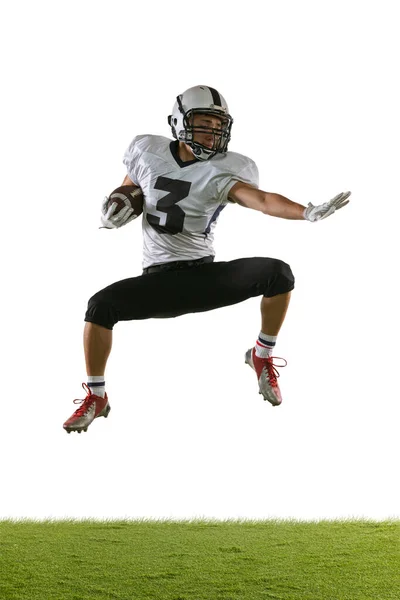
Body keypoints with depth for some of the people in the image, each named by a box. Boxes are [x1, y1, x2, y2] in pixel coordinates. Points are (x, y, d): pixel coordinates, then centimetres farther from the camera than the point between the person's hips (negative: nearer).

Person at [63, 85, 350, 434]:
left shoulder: (223, 170, -8)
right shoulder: (149, 152, 0)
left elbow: (259, 199, -26)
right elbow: (129, 187, 20)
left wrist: (308, 212, -42)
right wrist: (119, 203, -4)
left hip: (206, 276, 0)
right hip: (159, 281, 0)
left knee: (279, 274, -21)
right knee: (101, 305, -27)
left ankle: (262, 356, 5)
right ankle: (96, 398, -5)